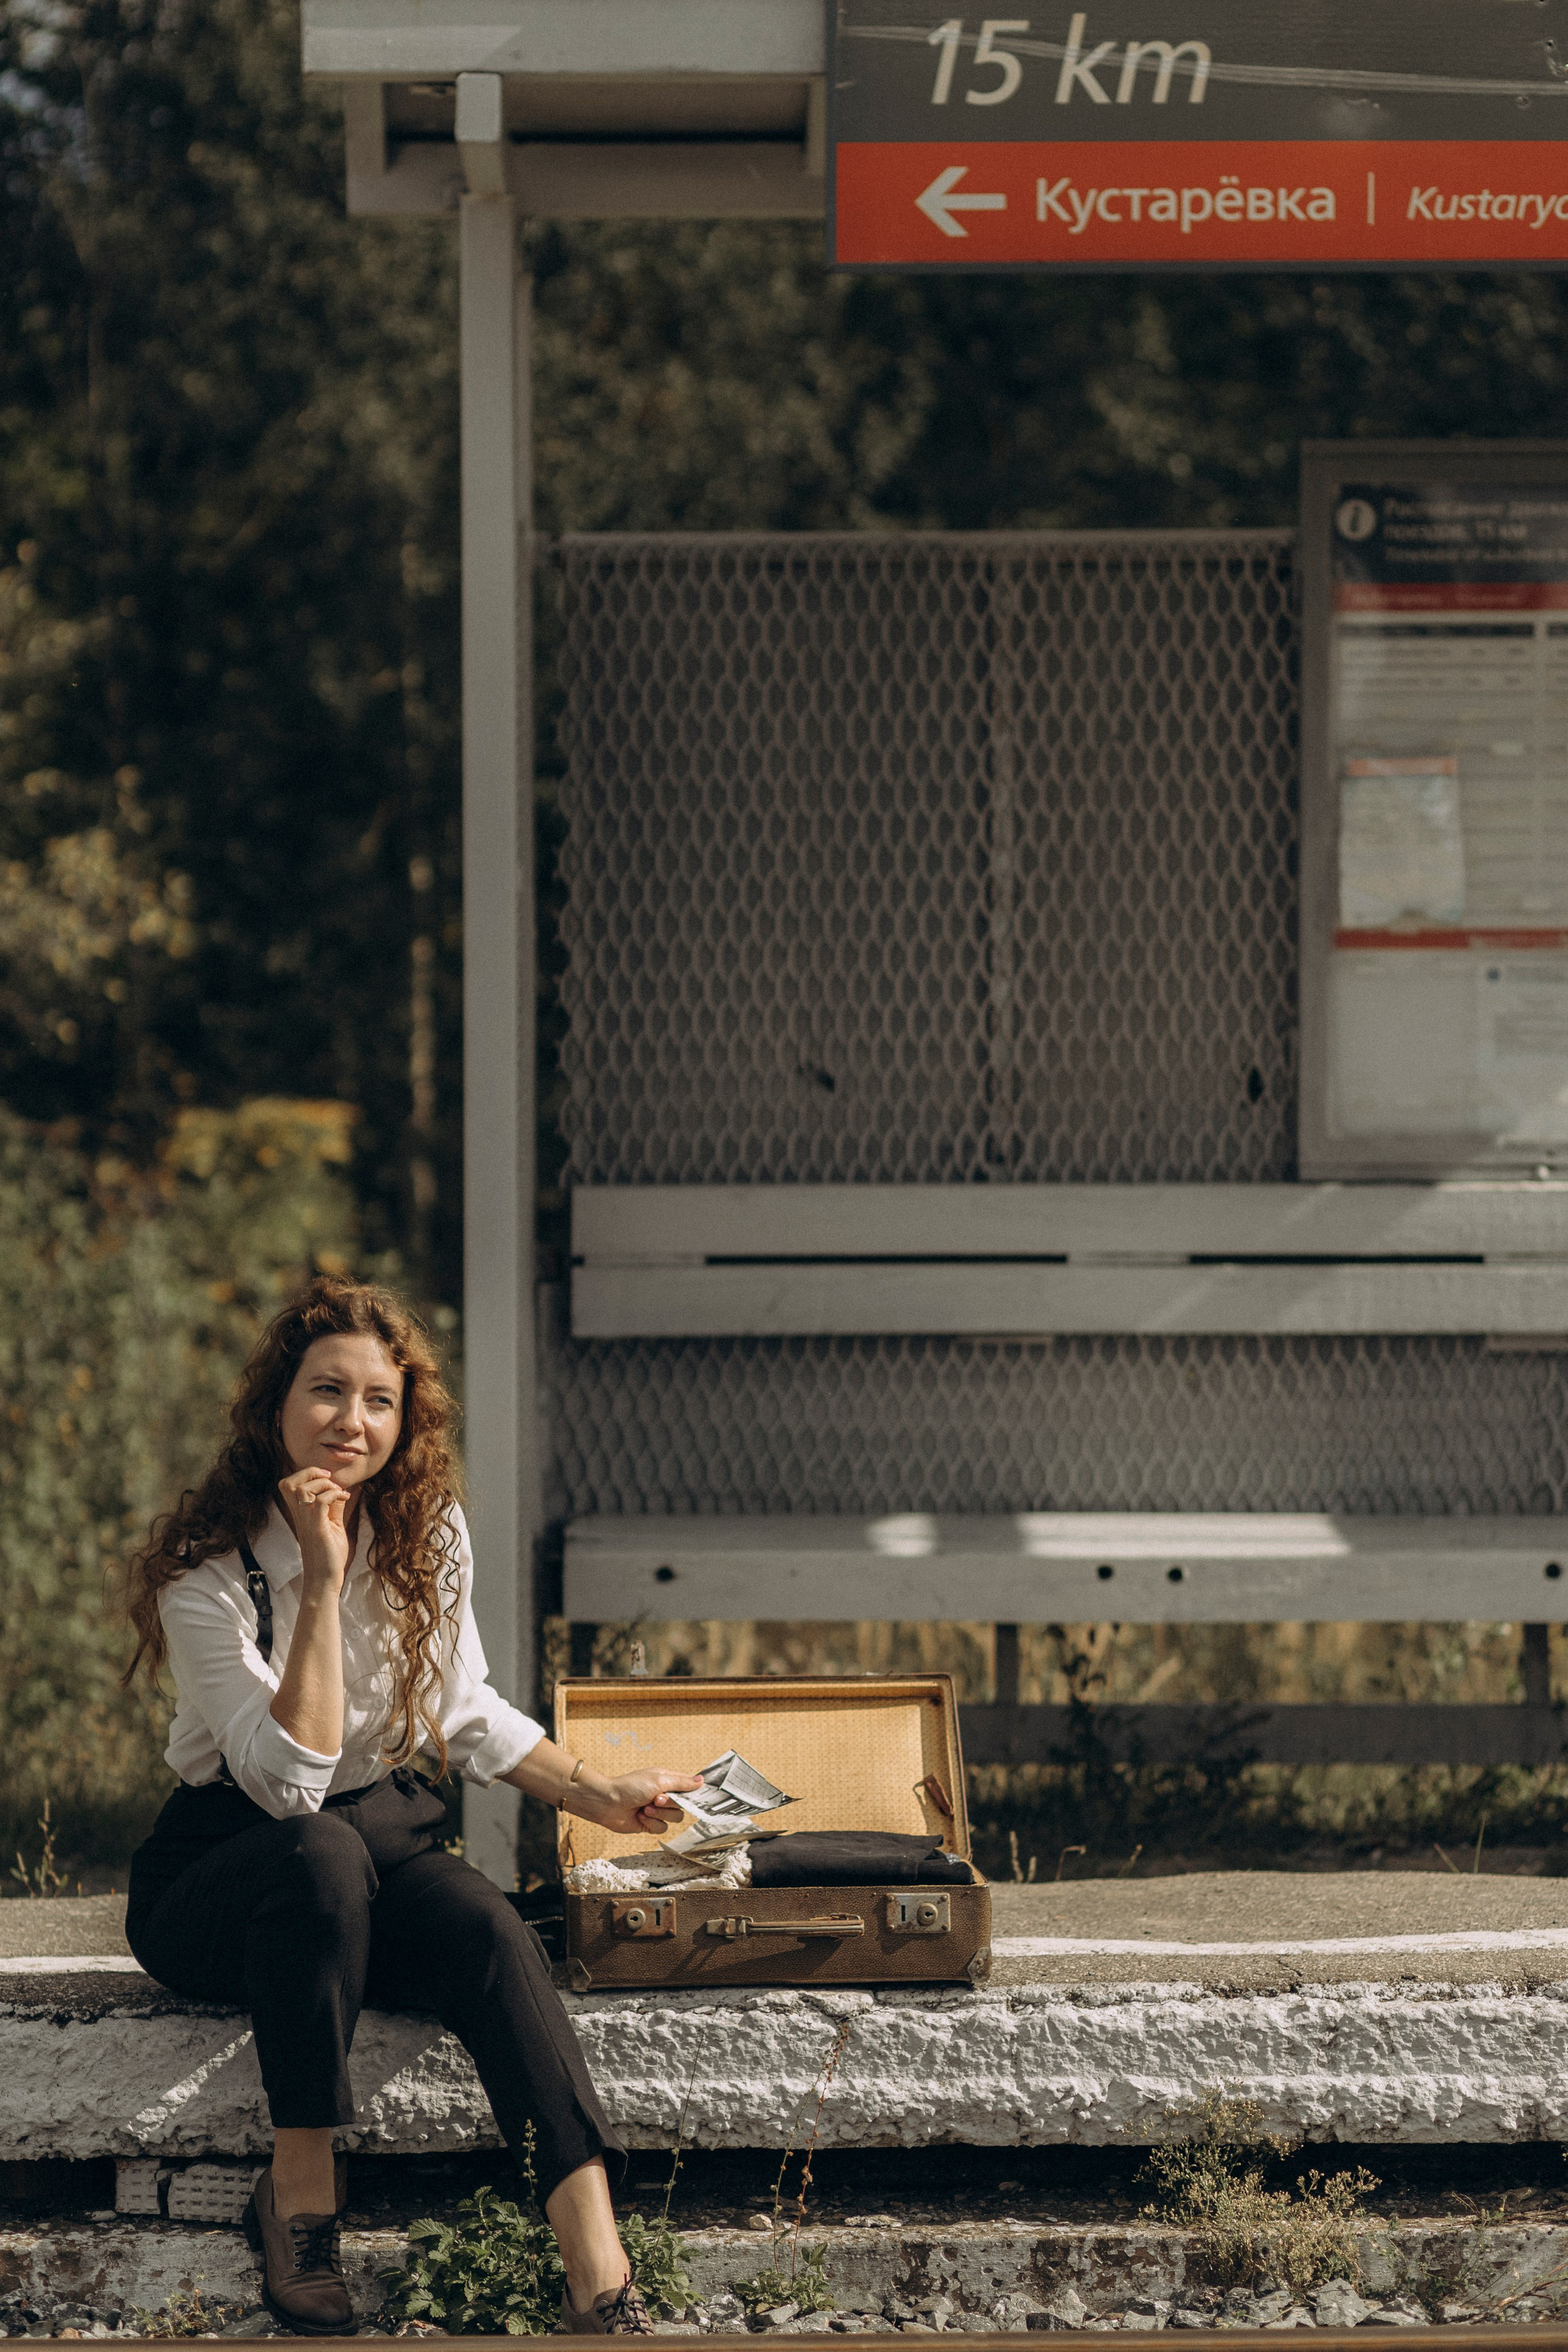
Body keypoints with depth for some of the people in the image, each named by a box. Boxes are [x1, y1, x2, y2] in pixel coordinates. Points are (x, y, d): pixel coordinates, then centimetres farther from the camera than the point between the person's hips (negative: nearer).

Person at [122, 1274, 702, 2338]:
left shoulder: (427, 1534, 1)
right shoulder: (209, 1570, -17)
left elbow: (469, 1714, 16)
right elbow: (289, 1780, -26)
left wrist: (603, 1797, 7)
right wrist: (322, 1582, -30)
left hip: (385, 1832, 4)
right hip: (218, 1863, -4)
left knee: (488, 1927, -30)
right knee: (322, 1853, -40)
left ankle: (604, 2290, -41)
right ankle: (301, 2193, -24)